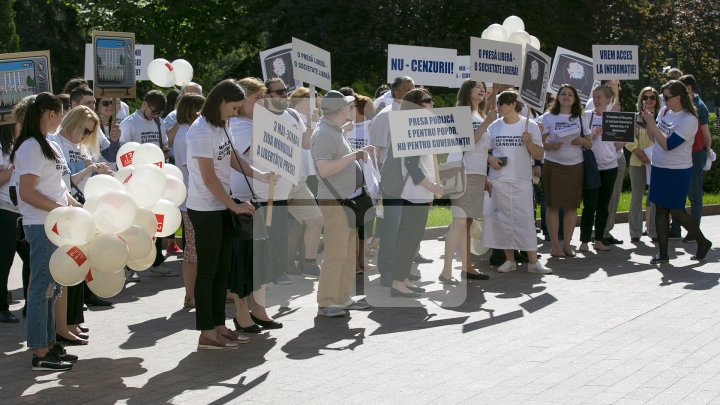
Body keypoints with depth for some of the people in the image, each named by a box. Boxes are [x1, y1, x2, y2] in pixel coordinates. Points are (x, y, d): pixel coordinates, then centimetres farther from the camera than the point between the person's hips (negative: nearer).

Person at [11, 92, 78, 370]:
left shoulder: (50, 146, 15)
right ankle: (40, 353, 0)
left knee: (52, 286, 14)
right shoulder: (31, 147, -14)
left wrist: (76, 205, 10)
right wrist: (63, 209, -20)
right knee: (42, 286, -5)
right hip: (41, 226, -9)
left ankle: (48, 344, 23)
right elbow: (27, 193, -20)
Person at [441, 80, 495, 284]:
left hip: (478, 173, 8)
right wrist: (486, 123, -18)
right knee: (460, 221, -14)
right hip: (463, 173, -8)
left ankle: (467, 267, 14)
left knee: (467, 222, 10)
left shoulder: (480, 116, 20)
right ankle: (446, 272, -15)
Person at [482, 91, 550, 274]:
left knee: (526, 219, -6)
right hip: (498, 180, 3)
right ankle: (509, 260, 14)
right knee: (503, 220, 4)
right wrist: (490, 159, -7)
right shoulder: (494, 127, 6)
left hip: (522, 181, -2)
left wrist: (529, 142, -17)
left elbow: (539, 155, 1)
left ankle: (533, 261, -2)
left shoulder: (530, 126, 0)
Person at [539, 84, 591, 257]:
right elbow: (540, 142, -2)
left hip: (575, 165, 3)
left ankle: (567, 244, 11)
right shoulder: (548, 117, 2)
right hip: (553, 165, -3)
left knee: (572, 205, 2)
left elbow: (590, 144, 11)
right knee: (553, 205, -3)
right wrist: (551, 145, -21)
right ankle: (555, 246, 4)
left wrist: (582, 141, -10)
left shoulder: (580, 118, 11)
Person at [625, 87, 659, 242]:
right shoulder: (634, 118, 2)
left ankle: (654, 231, 13)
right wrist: (639, 152, -14)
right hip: (638, 162, 0)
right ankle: (635, 233, 10)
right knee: (636, 196, 3)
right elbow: (628, 140, -1)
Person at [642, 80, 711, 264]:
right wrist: (648, 122, -5)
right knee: (660, 210, 7)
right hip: (659, 168, 7)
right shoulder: (665, 111, 5)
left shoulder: (688, 120, -18)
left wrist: (652, 123, -22)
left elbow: (668, 145, -23)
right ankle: (662, 253, 13)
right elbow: (653, 138, 12)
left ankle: (703, 242, 22)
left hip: (678, 172, -7)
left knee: (676, 211, 0)